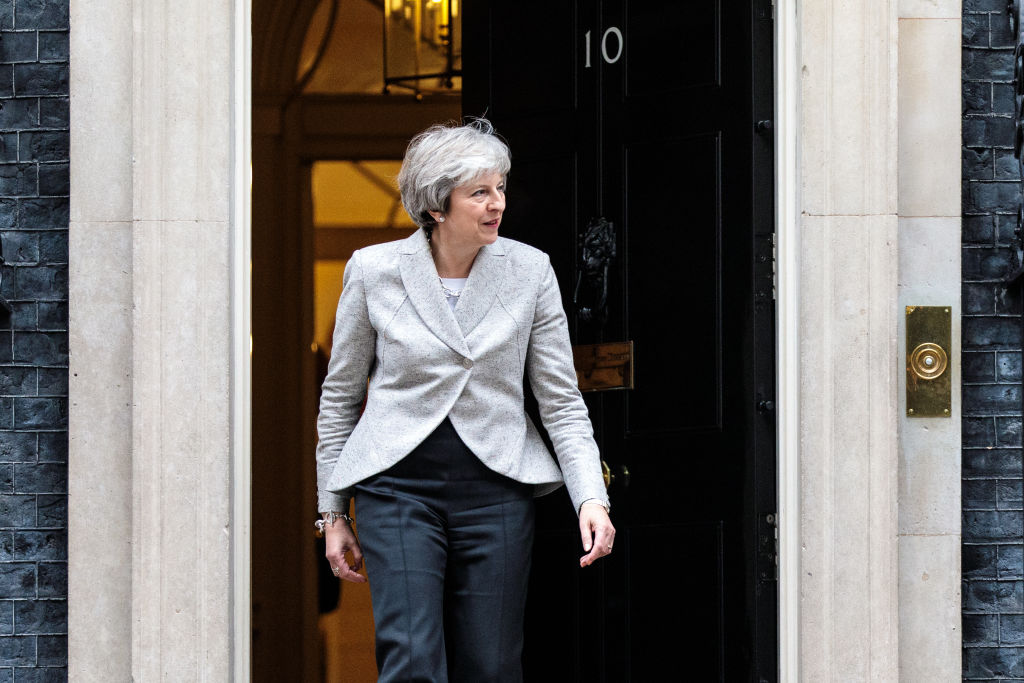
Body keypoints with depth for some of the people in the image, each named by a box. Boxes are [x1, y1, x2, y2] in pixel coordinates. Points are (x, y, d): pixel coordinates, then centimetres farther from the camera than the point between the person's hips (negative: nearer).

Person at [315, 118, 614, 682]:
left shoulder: (530, 270, 1)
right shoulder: (373, 270, -2)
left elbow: (562, 400, 3)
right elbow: (339, 397, 8)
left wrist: (591, 498, -9)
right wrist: (333, 512, 8)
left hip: (497, 489, 2)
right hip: (398, 487, -1)